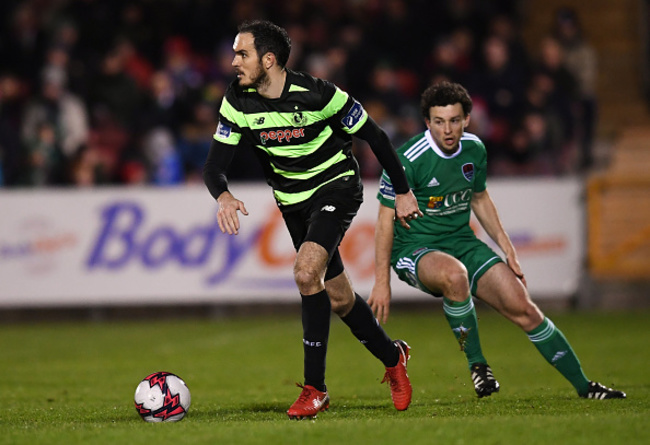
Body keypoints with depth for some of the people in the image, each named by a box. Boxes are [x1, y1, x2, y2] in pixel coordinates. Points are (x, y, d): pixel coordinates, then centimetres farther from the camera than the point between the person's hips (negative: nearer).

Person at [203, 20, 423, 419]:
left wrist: (403, 191, -5)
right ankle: (392, 358, 38)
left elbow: (374, 135, -12)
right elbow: (215, 165, -11)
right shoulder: (238, 101, -12)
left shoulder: (317, 94, -24)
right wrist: (223, 196, -34)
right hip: (293, 201, 6)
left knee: (307, 273, -27)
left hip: (337, 187, -6)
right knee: (339, 298, 11)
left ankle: (315, 388, -19)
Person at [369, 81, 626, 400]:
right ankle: (476, 363, -19)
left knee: (522, 307, -5)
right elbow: (386, 218, -14)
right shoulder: (409, 159, -19)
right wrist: (382, 281, -15)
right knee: (454, 274, -40)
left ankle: (582, 386, 8)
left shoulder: (474, 149, 0)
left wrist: (506, 249, 15)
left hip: (462, 241, 5)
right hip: (415, 249, -5)